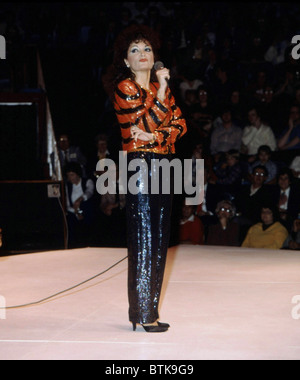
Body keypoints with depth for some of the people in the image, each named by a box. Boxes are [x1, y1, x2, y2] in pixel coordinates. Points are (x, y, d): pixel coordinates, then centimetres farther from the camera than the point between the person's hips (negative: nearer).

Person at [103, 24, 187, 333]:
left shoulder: (160, 87, 17)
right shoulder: (124, 88, -4)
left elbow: (180, 123, 9)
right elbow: (148, 122, -15)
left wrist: (154, 136, -7)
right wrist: (162, 91, -12)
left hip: (163, 166, 8)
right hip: (139, 165, -7)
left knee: (159, 240, 8)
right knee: (143, 239, -8)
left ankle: (145, 311, 15)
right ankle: (144, 315, -5)